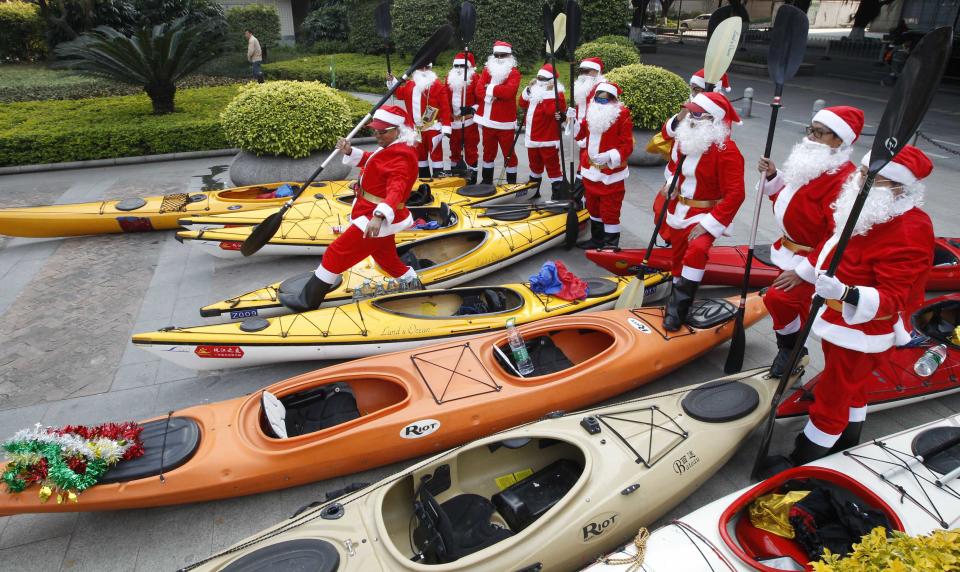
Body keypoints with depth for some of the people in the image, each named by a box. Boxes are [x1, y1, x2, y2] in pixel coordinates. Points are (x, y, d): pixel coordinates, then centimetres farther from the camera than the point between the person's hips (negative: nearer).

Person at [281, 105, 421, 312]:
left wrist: (379, 217, -53)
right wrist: (349, 152, 2)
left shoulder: (401, 157, -22)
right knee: (386, 257, 25)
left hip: (378, 220, -10)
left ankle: (308, 301, 5)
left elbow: (396, 190, -37)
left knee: (337, 253, -5)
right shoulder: (393, 147, 11)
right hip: (381, 217, 10)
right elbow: (369, 160, 22)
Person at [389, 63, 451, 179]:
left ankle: (438, 177, 0)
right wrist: (392, 82, 11)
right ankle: (424, 177, 25)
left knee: (435, 152, -4)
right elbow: (400, 93, 27)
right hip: (417, 127, 6)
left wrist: (446, 126, -16)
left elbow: (445, 107, -11)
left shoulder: (437, 85, -7)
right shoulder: (410, 84, 11)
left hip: (432, 126, -6)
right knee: (420, 153, 13)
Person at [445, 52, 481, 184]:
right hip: (453, 120, 6)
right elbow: (445, 97, 13)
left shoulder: (474, 78, -4)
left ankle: (472, 173, 8)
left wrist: (474, 109, -20)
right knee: (454, 147, 17)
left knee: (470, 148, -1)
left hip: (469, 121, -5)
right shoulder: (449, 78, 11)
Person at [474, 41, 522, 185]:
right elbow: (479, 90, -4)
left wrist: (490, 89, -13)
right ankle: (487, 179, 28)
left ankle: (512, 182, 11)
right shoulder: (487, 70, 10)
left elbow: (509, 91, -23)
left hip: (505, 121, -5)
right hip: (487, 120, 5)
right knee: (488, 152, 15)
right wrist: (499, 93, -16)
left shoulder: (514, 73, -4)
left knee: (508, 153, 1)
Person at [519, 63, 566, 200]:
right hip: (532, 136, 8)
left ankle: (558, 195, 1)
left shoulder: (555, 94, -12)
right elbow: (523, 104, 17)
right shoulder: (534, 89, 11)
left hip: (547, 138, -8)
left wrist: (544, 97, -22)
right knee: (535, 164, 21)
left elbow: (551, 110, -27)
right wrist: (528, 91, 4)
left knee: (552, 165, -5)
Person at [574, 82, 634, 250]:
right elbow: (581, 136, 18)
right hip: (591, 171, 7)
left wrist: (609, 156, -29)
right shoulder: (591, 112, 6)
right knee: (593, 207, 20)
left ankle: (611, 245, 9)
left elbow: (627, 146, -16)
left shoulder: (622, 116, -13)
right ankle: (597, 239, 37)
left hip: (611, 174, -7)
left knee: (610, 211, -3)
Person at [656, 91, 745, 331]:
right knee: (678, 255, 18)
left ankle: (678, 310, -22)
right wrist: (671, 182, 2)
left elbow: (735, 194, -24)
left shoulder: (727, 151, -20)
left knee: (696, 251, -31)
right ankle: (676, 299, 39)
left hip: (704, 216, -7)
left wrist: (709, 224, -26)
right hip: (678, 211, 8)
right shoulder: (685, 138, 2)